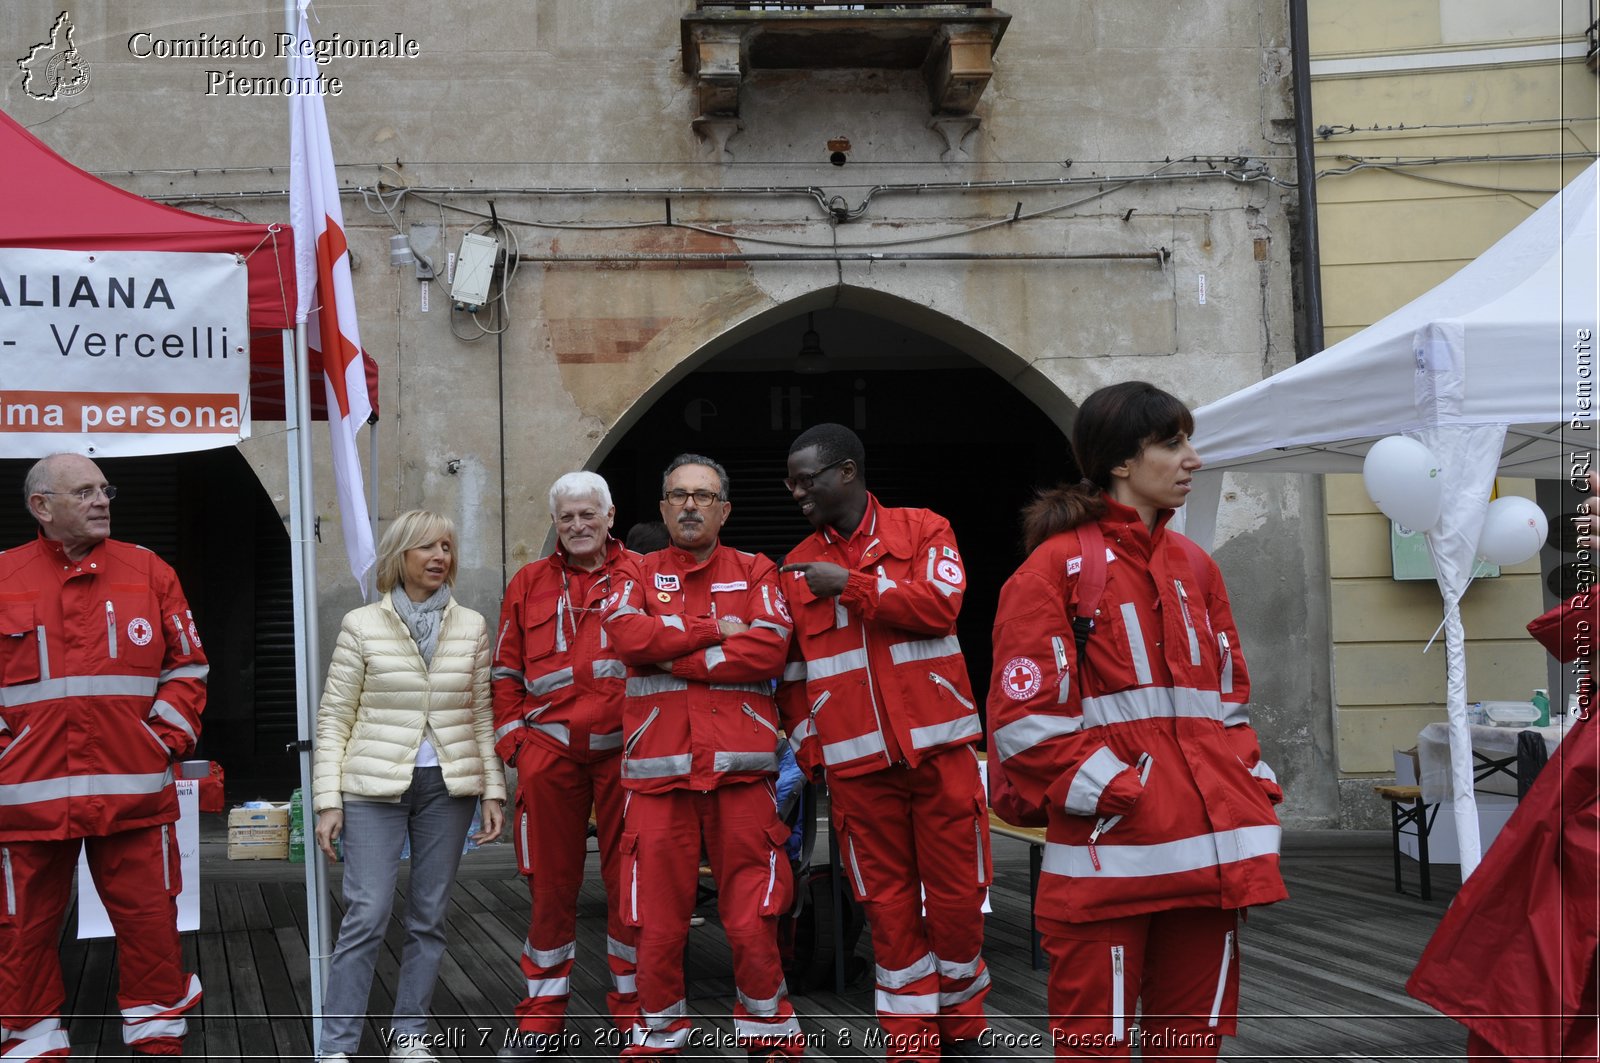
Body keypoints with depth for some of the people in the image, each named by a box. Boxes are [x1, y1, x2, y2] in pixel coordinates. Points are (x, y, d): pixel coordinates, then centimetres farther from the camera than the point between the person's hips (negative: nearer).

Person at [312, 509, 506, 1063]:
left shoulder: (471, 627, 7)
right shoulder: (362, 624, -1)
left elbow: (482, 715, 9)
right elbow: (334, 718, 0)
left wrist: (493, 790, 3)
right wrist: (327, 800, -5)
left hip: (448, 788, 3)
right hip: (375, 787, -3)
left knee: (429, 917, 7)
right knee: (366, 915, -8)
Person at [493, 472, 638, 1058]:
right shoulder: (529, 584, 12)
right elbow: (506, 673, 14)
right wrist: (513, 739, 5)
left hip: (624, 751, -1)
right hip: (549, 751, 2)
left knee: (628, 878, 4)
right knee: (551, 881, 6)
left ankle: (634, 1005, 17)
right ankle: (542, 1014, 15)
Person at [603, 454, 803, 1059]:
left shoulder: (755, 573, 13)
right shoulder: (637, 575, 14)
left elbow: (770, 649, -6)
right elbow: (627, 634, -8)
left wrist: (673, 654, -6)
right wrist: (717, 631, -6)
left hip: (741, 770, 0)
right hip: (658, 771, 1)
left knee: (753, 922, -1)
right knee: (657, 924, 1)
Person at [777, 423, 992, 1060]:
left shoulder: (923, 531, 4)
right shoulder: (797, 570, 12)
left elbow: (941, 603, -13)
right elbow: (793, 675, 15)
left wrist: (850, 585, -12)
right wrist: (803, 752, 7)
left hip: (938, 749, -2)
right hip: (856, 764, 2)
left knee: (957, 896, 3)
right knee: (889, 905, 3)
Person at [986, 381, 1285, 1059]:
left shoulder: (1193, 566, 16)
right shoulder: (1059, 565, -4)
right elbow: (1024, 716, -10)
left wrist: (1253, 786, 8)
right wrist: (1110, 792, -14)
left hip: (1208, 846, 6)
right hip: (1108, 852, -6)